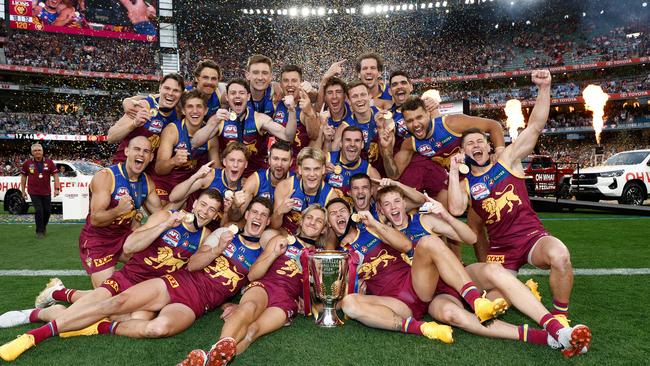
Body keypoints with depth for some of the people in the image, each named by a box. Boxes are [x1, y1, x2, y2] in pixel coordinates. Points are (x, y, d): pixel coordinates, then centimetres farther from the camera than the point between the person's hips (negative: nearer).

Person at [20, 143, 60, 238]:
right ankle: (39, 231, 8)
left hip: (46, 192, 2)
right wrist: (23, 190, 7)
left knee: (47, 210, 8)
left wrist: (57, 188, -6)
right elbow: (23, 177, 8)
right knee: (39, 211, -7)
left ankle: (44, 227, 34)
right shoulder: (27, 163, 0)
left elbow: (55, 175, 2)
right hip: (34, 192, -2)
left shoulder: (49, 162, 0)